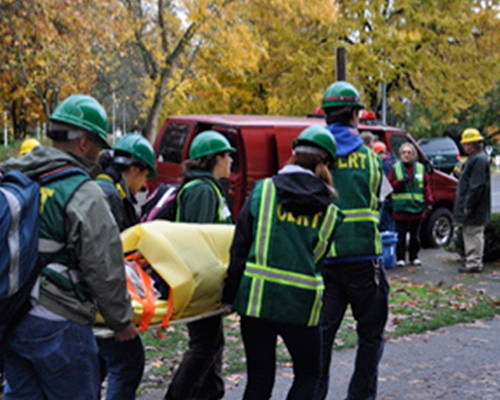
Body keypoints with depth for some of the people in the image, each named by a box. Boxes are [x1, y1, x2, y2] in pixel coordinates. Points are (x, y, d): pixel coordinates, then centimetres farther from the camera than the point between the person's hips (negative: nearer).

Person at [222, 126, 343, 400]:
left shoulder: (262, 191, 1)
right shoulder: (329, 212, 4)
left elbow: (240, 247, -2)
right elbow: (319, 256, 7)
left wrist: (230, 296, 2)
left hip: (256, 298, 1)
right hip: (301, 305, -1)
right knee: (308, 376, 17)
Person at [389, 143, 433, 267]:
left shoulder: (420, 168, 10)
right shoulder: (395, 168, 5)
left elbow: (426, 186, 8)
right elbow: (391, 185, 1)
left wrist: (429, 201, -2)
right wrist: (400, 182, -17)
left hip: (417, 207, 2)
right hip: (400, 208, -2)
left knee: (415, 234, 8)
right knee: (400, 234, -2)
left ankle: (414, 257, 18)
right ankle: (400, 258, 6)